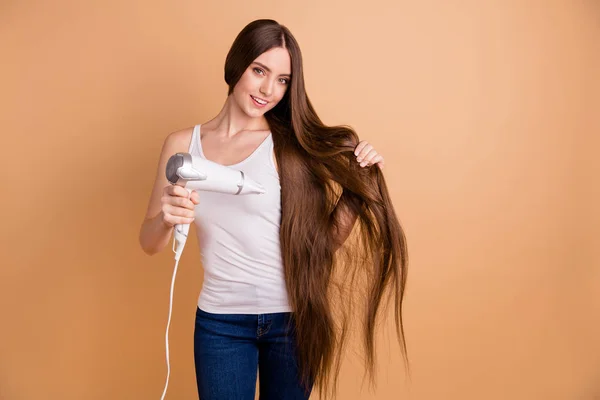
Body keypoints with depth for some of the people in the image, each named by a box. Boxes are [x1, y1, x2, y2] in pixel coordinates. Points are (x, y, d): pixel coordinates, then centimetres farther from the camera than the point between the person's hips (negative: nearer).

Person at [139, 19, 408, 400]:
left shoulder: (291, 145, -6)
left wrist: (358, 184, -17)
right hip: (220, 322, 1)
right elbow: (149, 242, 1)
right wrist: (167, 219, -20)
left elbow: (325, 240, -4)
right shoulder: (183, 144, 0)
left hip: (293, 319, 0)